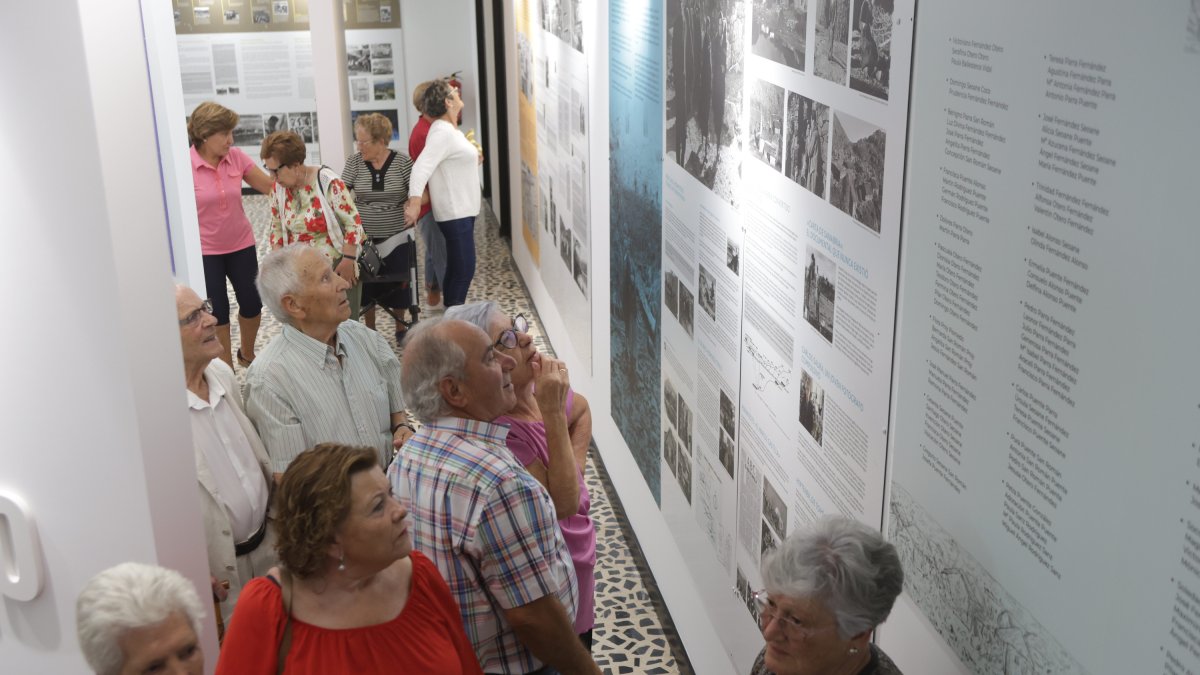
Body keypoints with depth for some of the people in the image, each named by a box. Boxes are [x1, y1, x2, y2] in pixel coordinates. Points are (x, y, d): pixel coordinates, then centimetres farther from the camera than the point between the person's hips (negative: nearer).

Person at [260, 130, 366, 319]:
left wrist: (348, 261, -16)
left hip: (336, 267, -4)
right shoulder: (279, 188, 0)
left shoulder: (329, 183, -17)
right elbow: (277, 227, 12)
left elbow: (353, 223, -14)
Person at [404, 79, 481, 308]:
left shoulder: (450, 130, 13)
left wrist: (473, 157, 15)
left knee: (457, 268, 15)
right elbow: (421, 167, -31)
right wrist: (414, 202, -41)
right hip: (455, 212, -10)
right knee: (464, 269, -9)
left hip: (461, 210, 10)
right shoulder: (442, 132, -19)